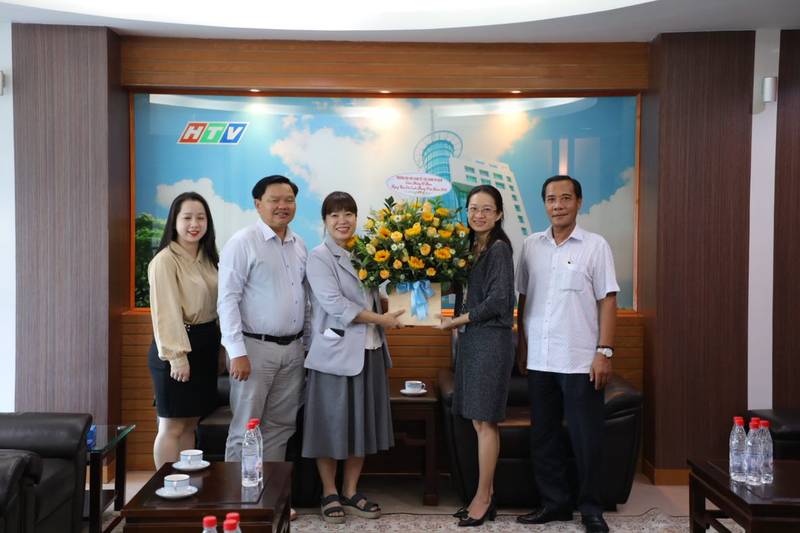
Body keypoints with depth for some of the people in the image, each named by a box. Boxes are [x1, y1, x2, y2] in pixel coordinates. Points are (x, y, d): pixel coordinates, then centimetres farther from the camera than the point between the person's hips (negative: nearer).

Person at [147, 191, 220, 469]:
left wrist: (217, 346, 8)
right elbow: (165, 312, -18)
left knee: (190, 423, 14)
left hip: (206, 344, 8)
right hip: (178, 345, -8)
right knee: (172, 426, 1)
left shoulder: (207, 258, 12)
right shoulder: (165, 261, -13)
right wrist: (177, 355, -21)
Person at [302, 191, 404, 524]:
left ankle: (350, 492, 25)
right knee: (331, 424, 3)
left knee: (363, 423, 11)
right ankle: (329, 494, 19)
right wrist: (379, 319, -15)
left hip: (369, 351, 6)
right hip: (335, 352, -6)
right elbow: (333, 304, -17)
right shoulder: (320, 257, -7)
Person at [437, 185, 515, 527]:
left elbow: (498, 299, -16)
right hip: (471, 338, 8)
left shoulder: (499, 248, -9)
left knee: (485, 421, -2)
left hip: (491, 339, -8)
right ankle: (487, 495, 19)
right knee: (478, 421, 10)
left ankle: (483, 499, 9)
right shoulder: (471, 247, 14)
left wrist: (458, 321, -8)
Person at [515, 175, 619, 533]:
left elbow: (608, 301, -4)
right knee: (543, 436, 12)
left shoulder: (595, 246, -2)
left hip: (580, 362, -4)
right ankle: (554, 502, 27)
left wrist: (604, 351, -10)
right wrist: (522, 347, 10)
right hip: (539, 360, 4)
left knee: (586, 438, 5)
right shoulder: (531, 246, 8)